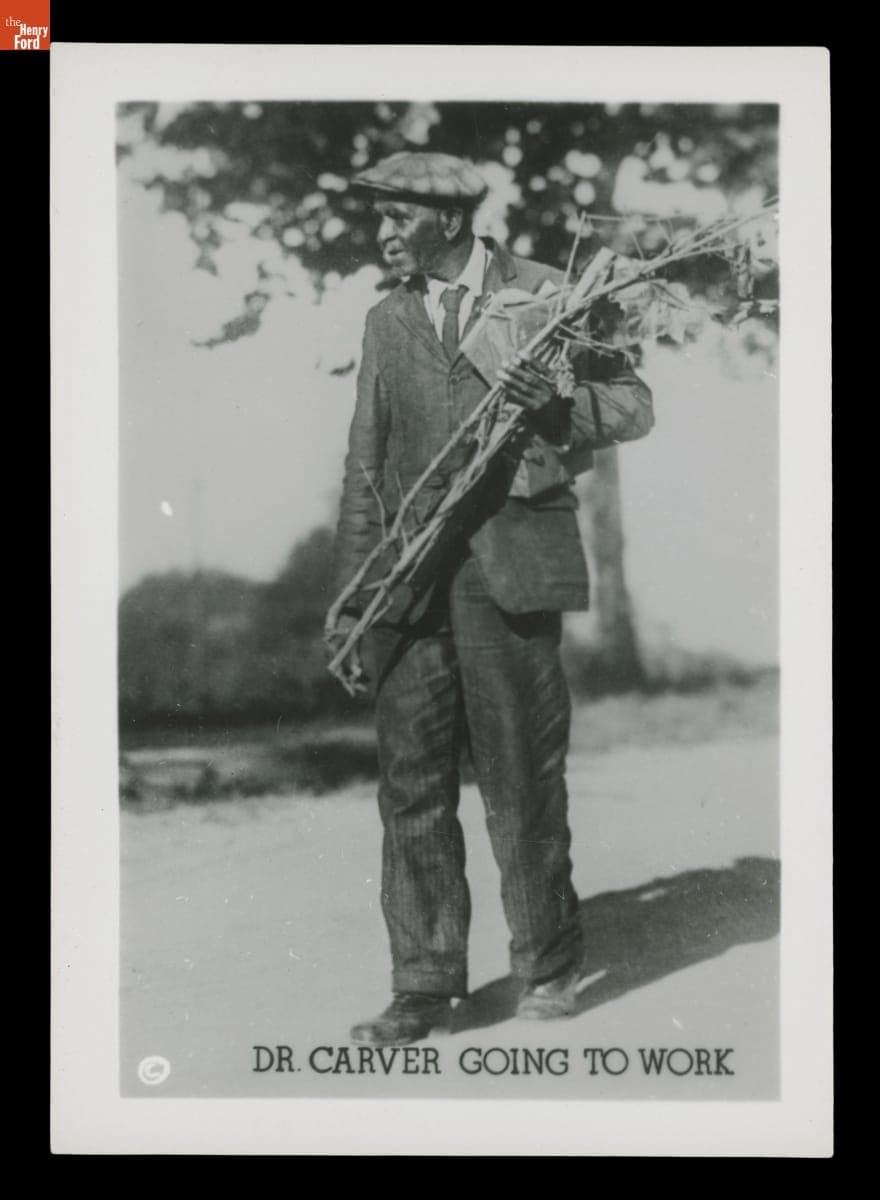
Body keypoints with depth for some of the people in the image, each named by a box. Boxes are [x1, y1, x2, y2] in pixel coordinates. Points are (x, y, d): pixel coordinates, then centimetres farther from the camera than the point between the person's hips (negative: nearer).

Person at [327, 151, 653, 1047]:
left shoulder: (545, 293, 5)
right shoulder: (387, 321, 15)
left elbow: (633, 401, 7)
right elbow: (365, 463, 15)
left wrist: (561, 405, -15)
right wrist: (350, 592, 10)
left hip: (509, 561, -3)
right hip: (410, 572, 3)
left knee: (522, 772, 2)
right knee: (411, 777, 1)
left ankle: (547, 967, 20)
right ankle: (424, 987, 9)